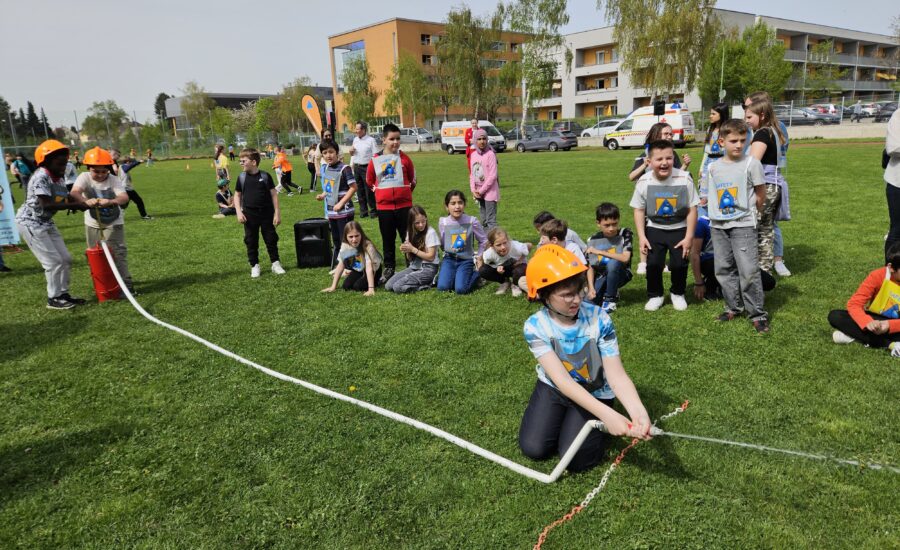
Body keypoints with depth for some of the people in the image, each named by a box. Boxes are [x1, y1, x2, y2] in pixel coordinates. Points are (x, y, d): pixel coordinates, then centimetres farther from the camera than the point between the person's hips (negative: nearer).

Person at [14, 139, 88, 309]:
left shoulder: (59, 178, 4)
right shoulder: (41, 177, -23)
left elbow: (67, 198, 3)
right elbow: (46, 205, -31)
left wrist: (83, 203, -16)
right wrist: (73, 205, -32)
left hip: (46, 222, 9)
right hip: (30, 222, -9)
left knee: (65, 258, 10)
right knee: (53, 261, -7)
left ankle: (63, 293, 23)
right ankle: (53, 299, 6)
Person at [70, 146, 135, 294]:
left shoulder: (114, 180, -19)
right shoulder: (84, 178, -16)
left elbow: (124, 197, -37)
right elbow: (74, 192, -35)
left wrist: (110, 202, -59)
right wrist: (85, 201, -58)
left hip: (113, 223, -3)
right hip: (93, 223, 3)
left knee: (118, 253, -10)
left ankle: (126, 284, -5)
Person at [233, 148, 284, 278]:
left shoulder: (265, 176, -5)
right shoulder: (242, 177, 1)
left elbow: (274, 194, -2)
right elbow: (237, 195, 8)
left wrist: (277, 213, -5)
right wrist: (239, 212, -5)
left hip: (266, 214, -1)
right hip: (250, 215, 2)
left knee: (271, 239, 6)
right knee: (251, 241, 6)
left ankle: (276, 263, 19)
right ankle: (254, 266, 17)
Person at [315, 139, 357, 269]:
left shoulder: (344, 168, -13)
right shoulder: (325, 168, 9)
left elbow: (353, 187, -16)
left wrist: (341, 203, -19)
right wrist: (323, 195, 2)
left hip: (344, 211, -7)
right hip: (331, 211, 7)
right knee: (336, 240, 16)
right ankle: (336, 266, 26)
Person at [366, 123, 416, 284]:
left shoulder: (404, 158, -2)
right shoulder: (375, 160, -2)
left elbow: (412, 179, 11)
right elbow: (369, 181, 12)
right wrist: (380, 191, 7)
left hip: (404, 205, -1)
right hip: (384, 206, 1)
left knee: (408, 237, 4)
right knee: (388, 239, 11)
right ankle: (389, 268, 21)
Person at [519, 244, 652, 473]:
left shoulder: (599, 319, -23)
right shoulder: (535, 326, -23)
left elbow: (616, 374, -25)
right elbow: (561, 379, -33)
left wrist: (637, 411, -47)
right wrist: (606, 413, -46)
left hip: (595, 392, -1)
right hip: (553, 388, 2)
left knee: (576, 458, -16)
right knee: (533, 448, -11)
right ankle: (562, 417, 19)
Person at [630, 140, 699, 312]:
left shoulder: (684, 179, -16)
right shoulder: (644, 182, -12)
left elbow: (692, 209, -9)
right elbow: (639, 210, -1)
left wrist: (689, 236, -10)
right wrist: (641, 236, -7)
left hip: (679, 229, -1)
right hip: (654, 229, 1)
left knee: (679, 264, -2)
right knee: (653, 264, -4)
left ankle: (677, 293, 27)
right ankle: (655, 295, 21)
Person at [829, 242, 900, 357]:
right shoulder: (878, 276, -14)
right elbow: (853, 304, -18)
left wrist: (889, 325, -35)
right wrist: (868, 323, -37)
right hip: (874, 320, 2)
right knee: (835, 316, -26)